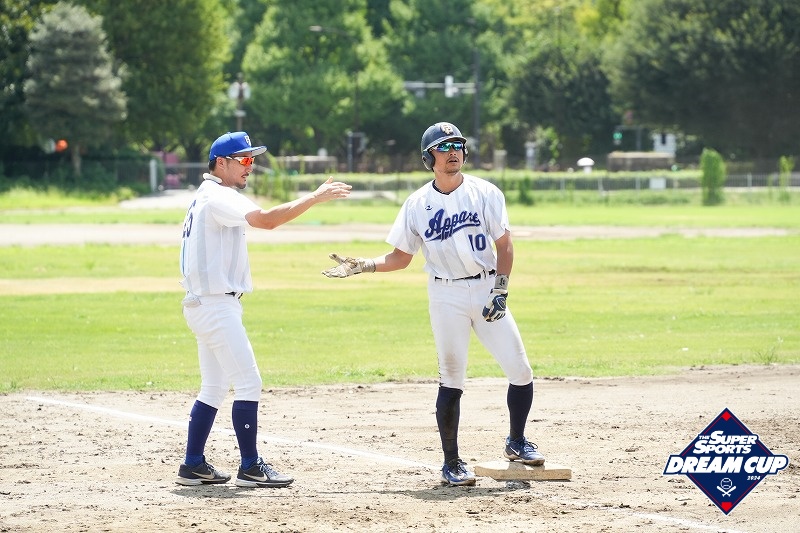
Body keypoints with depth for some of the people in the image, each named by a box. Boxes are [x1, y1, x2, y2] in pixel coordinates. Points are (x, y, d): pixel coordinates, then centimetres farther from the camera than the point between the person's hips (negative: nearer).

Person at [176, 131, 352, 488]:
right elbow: (267, 220, -28)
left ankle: (193, 465, 15)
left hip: (205, 306, 11)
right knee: (248, 382, -9)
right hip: (216, 306, -11)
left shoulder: (206, 198, 18)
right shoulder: (219, 198, -14)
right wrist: (315, 197, -25)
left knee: (214, 388, 14)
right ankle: (250, 468, -9)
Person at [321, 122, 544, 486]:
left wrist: (501, 291, -11)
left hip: (486, 288, 1)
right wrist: (360, 266, -5)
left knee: (520, 371, -4)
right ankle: (451, 463, 6)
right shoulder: (417, 204, 4)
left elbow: (504, 245, 0)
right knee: (451, 381, -4)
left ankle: (516, 443, 19)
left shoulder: (485, 193, 1)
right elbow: (400, 257, 9)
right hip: (445, 296, -1)